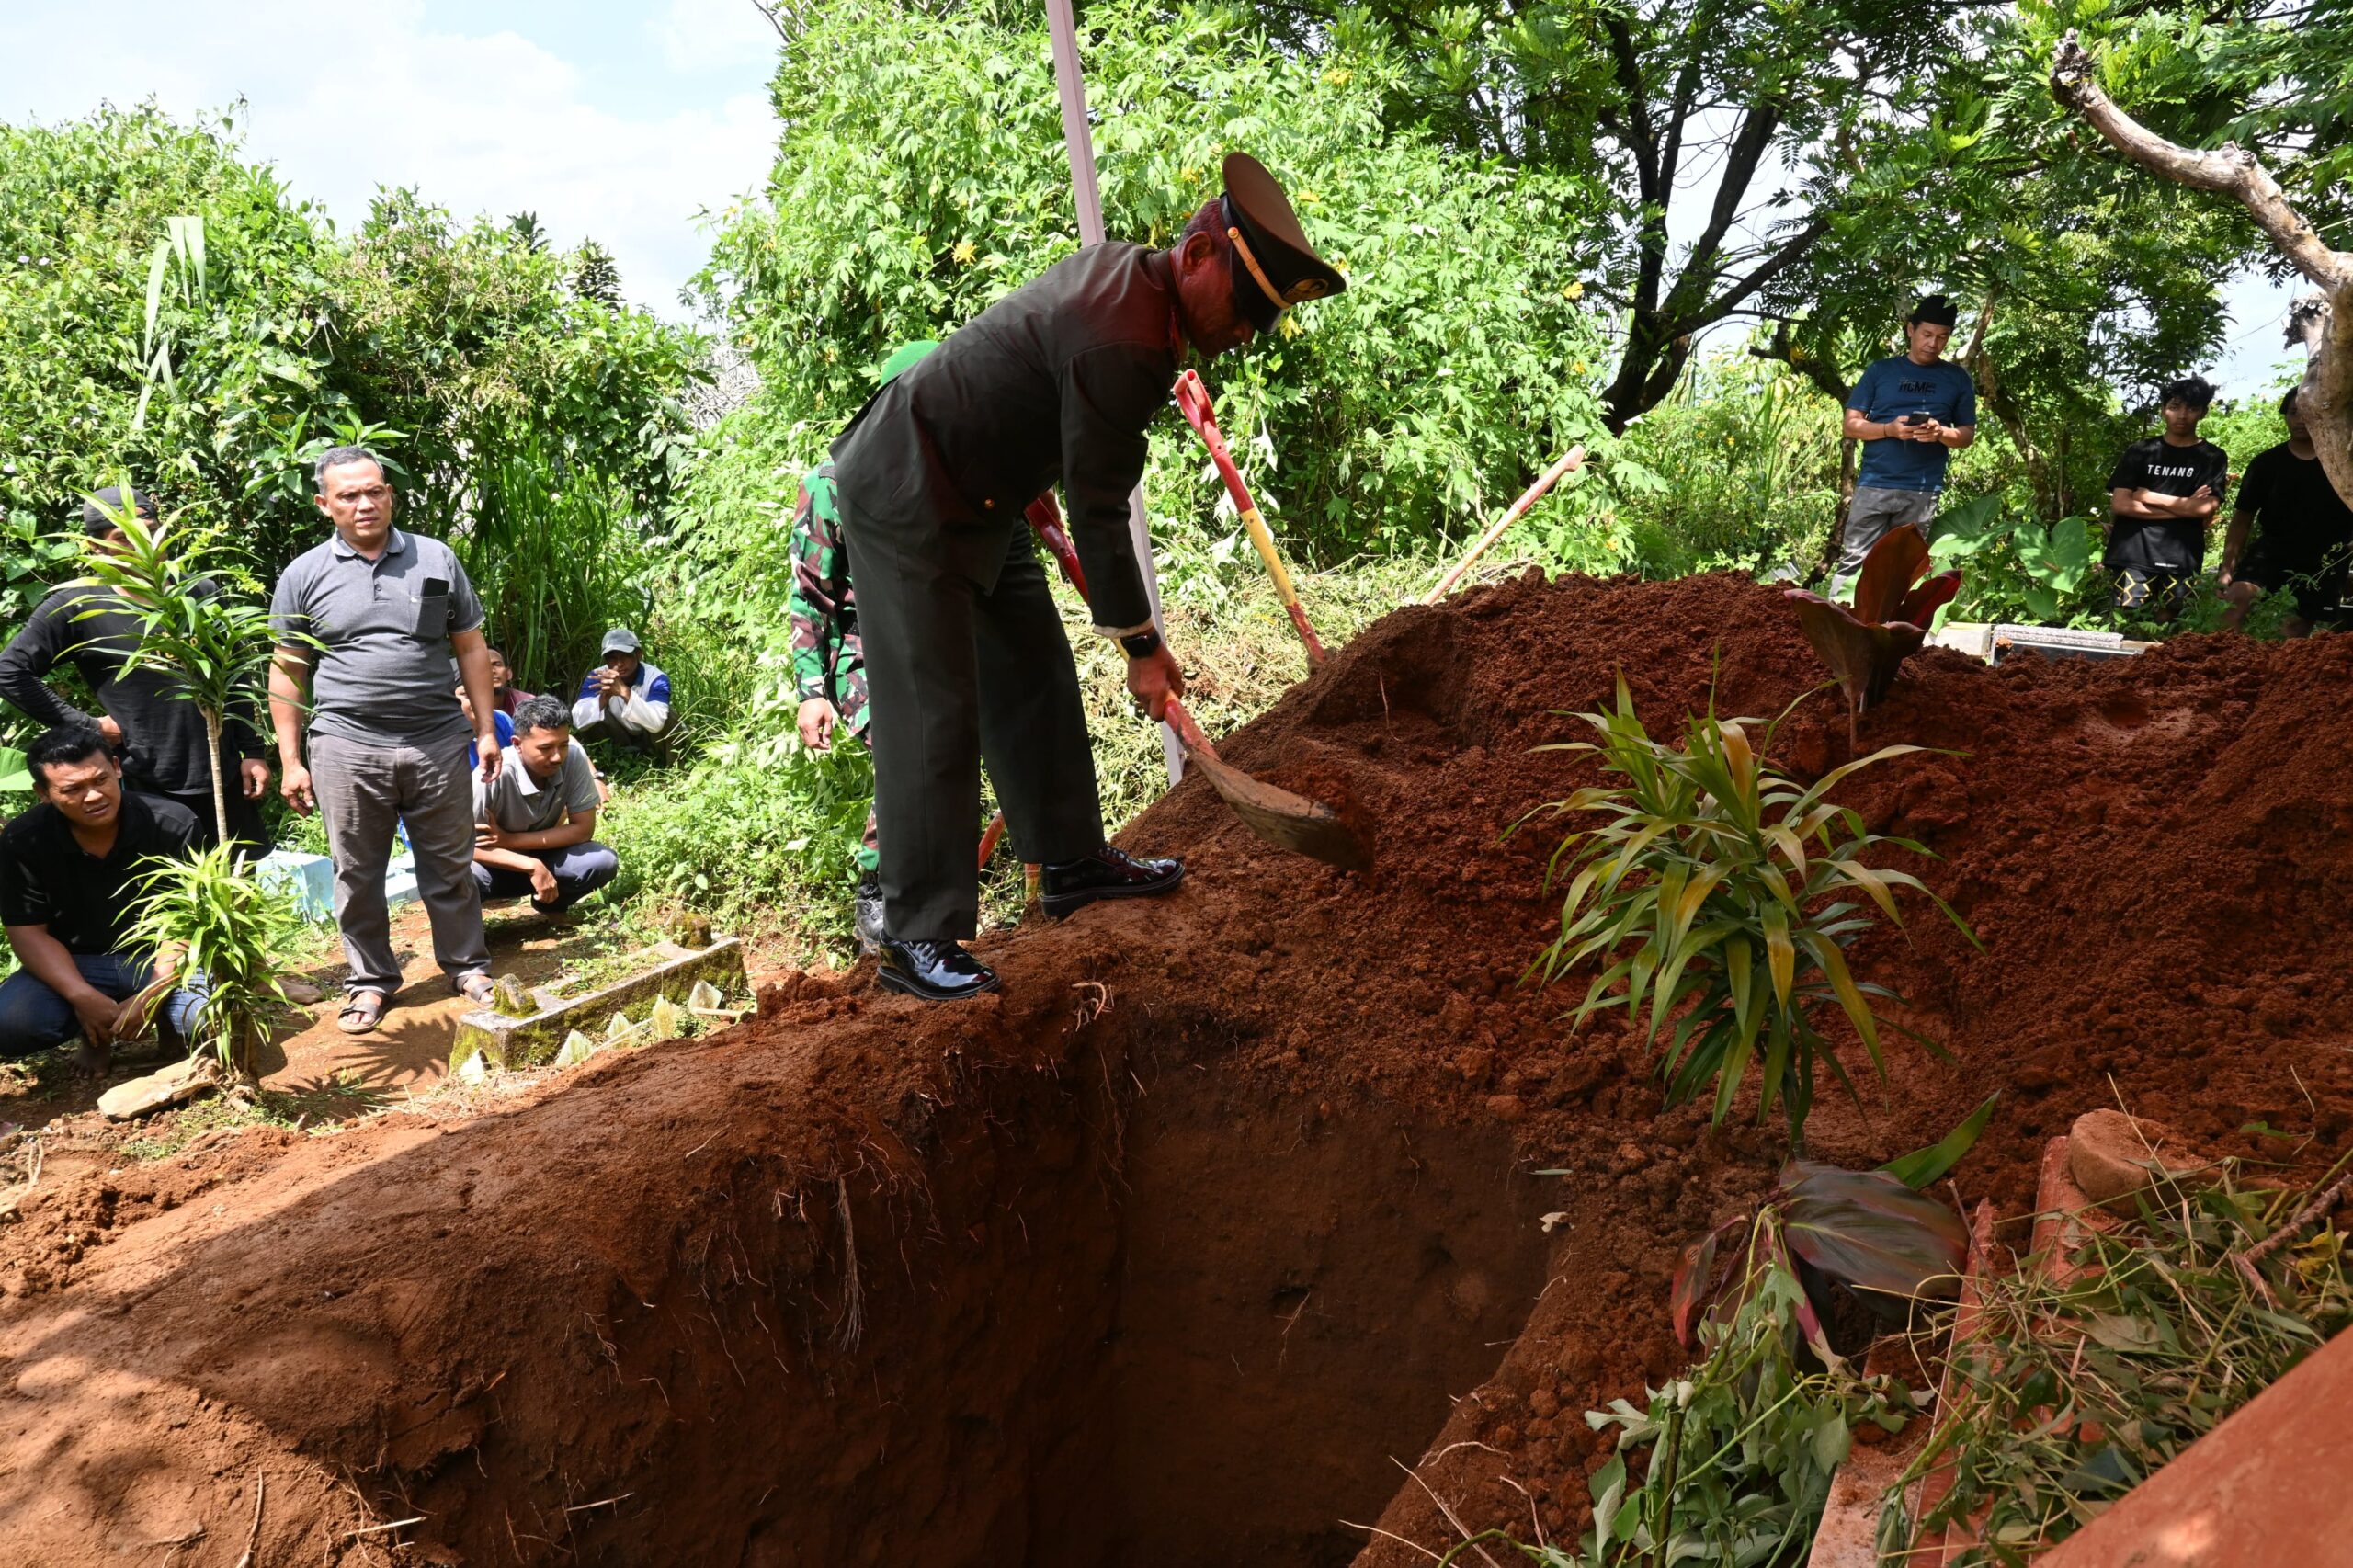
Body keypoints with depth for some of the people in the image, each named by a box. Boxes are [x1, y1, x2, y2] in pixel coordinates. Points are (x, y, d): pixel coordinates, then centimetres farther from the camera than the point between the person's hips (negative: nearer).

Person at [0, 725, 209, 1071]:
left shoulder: (174, 825, -15)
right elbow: (28, 932, -7)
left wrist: (149, 996, -23)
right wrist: (82, 997, -23)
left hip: (161, 961, -2)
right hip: (74, 965, 2)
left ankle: (168, 1020, 9)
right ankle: (95, 1032, 8)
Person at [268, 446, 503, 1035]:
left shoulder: (435, 559, 6)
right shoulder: (304, 576, 4)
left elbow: (470, 647, 10)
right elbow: (287, 673, 6)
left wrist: (486, 730, 6)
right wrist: (290, 760, 2)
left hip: (438, 743, 1)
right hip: (348, 749, 0)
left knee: (450, 865, 9)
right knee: (357, 874, 8)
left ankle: (467, 965, 24)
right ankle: (370, 980, 22)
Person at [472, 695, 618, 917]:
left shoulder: (574, 758, -22)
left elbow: (583, 829, -16)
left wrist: (510, 839, -23)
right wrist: (531, 866, -33)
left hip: (540, 856, 3)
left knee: (604, 862, -23)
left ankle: (550, 905, 7)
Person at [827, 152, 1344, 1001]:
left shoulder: (1123, 269, 2)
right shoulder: (1122, 343, -28)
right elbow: (1097, 514, -24)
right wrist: (1141, 645, -15)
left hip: (976, 495, 10)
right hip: (904, 499, -10)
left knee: (1036, 681, 13)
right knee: (933, 709, -11)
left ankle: (1073, 861, 25)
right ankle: (917, 938, -6)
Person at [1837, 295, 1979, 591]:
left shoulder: (1958, 379, 11)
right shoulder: (1881, 370, 7)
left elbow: (1967, 434, 11)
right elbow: (1851, 425, 4)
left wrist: (1940, 433, -12)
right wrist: (1889, 429, -14)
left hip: (1923, 491, 1)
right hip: (1874, 484, -1)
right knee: (1853, 562, -5)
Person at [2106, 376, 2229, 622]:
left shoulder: (2212, 457, 8)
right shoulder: (2139, 451, 9)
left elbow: (2205, 508, -5)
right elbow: (2119, 505, -2)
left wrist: (2149, 497, -2)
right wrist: (2184, 508, -5)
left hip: (2182, 560, 0)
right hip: (2134, 554, 0)